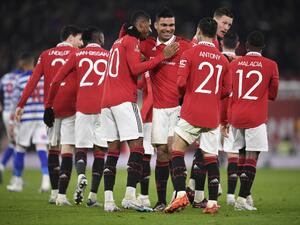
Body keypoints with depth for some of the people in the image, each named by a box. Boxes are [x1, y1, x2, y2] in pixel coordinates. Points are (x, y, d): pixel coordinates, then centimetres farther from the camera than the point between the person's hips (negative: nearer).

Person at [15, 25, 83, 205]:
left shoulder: (46, 55, 11)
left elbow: (33, 80, 4)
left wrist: (21, 104, 3)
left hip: (50, 107, 4)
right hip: (70, 108, -4)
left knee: (53, 148, 16)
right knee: (67, 150, -5)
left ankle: (54, 193, 19)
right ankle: (62, 195, -13)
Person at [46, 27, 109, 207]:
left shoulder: (77, 55, 10)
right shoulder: (109, 55, 11)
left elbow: (56, 80, 7)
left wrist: (49, 105, 14)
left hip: (83, 108, 0)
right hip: (104, 108, 0)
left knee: (81, 148, 7)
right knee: (100, 151, 5)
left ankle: (81, 175, -25)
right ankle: (93, 195, 1)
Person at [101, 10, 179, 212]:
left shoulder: (119, 42, 24)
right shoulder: (132, 42, -3)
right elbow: (136, 69, -16)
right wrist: (162, 56, -16)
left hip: (107, 102, 9)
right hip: (125, 101, -9)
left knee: (113, 150, 7)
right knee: (137, 147, -8)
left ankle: (108, 199, 1)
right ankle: (130, 195, -18)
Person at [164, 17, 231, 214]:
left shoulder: (189, 54, -6)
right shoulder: (223, 59, 7)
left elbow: (181, 83, -11)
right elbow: (227, 90, 13)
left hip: (192, 113, -4)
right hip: (213, 116, 4)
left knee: (177, 150, 3)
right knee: (211, 158, 7)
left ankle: (181, 194, -11)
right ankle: (213, 202, 4)